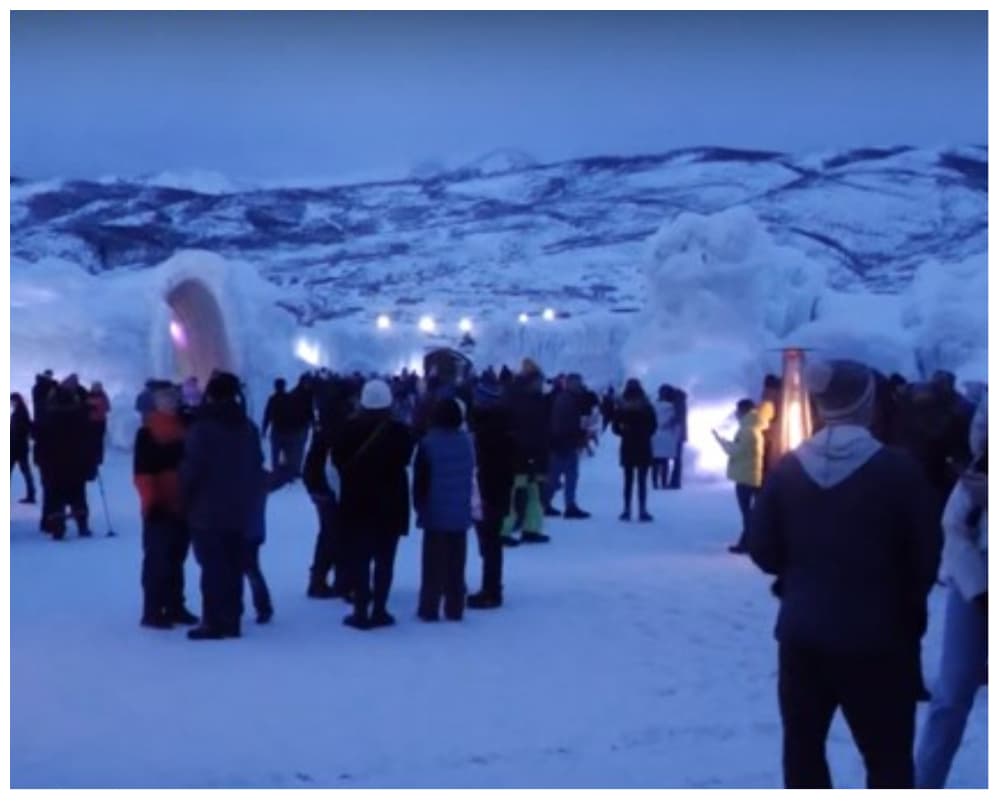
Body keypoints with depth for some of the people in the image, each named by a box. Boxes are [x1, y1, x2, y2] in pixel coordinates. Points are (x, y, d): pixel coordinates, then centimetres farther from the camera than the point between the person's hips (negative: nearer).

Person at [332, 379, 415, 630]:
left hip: (356, 505, 0)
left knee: (359, 560, 5)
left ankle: (361, 612, 1)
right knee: (384, 560, 8)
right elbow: (405, 459, 4)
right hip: (390, 505, 0)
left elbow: (337, 460, 2)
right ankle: (379, 610, 7)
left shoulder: (350, 430, -8)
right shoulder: (400, 432, -8)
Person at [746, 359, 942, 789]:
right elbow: (925, 554, -6)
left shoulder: (788, 469, -3)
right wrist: (909, 604, 14)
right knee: (888, 755, 9)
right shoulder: (898, 469, -13)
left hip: (802, 633, 3)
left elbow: (762, 548, 0)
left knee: (803, 742, 18)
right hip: (878, 637, -3)